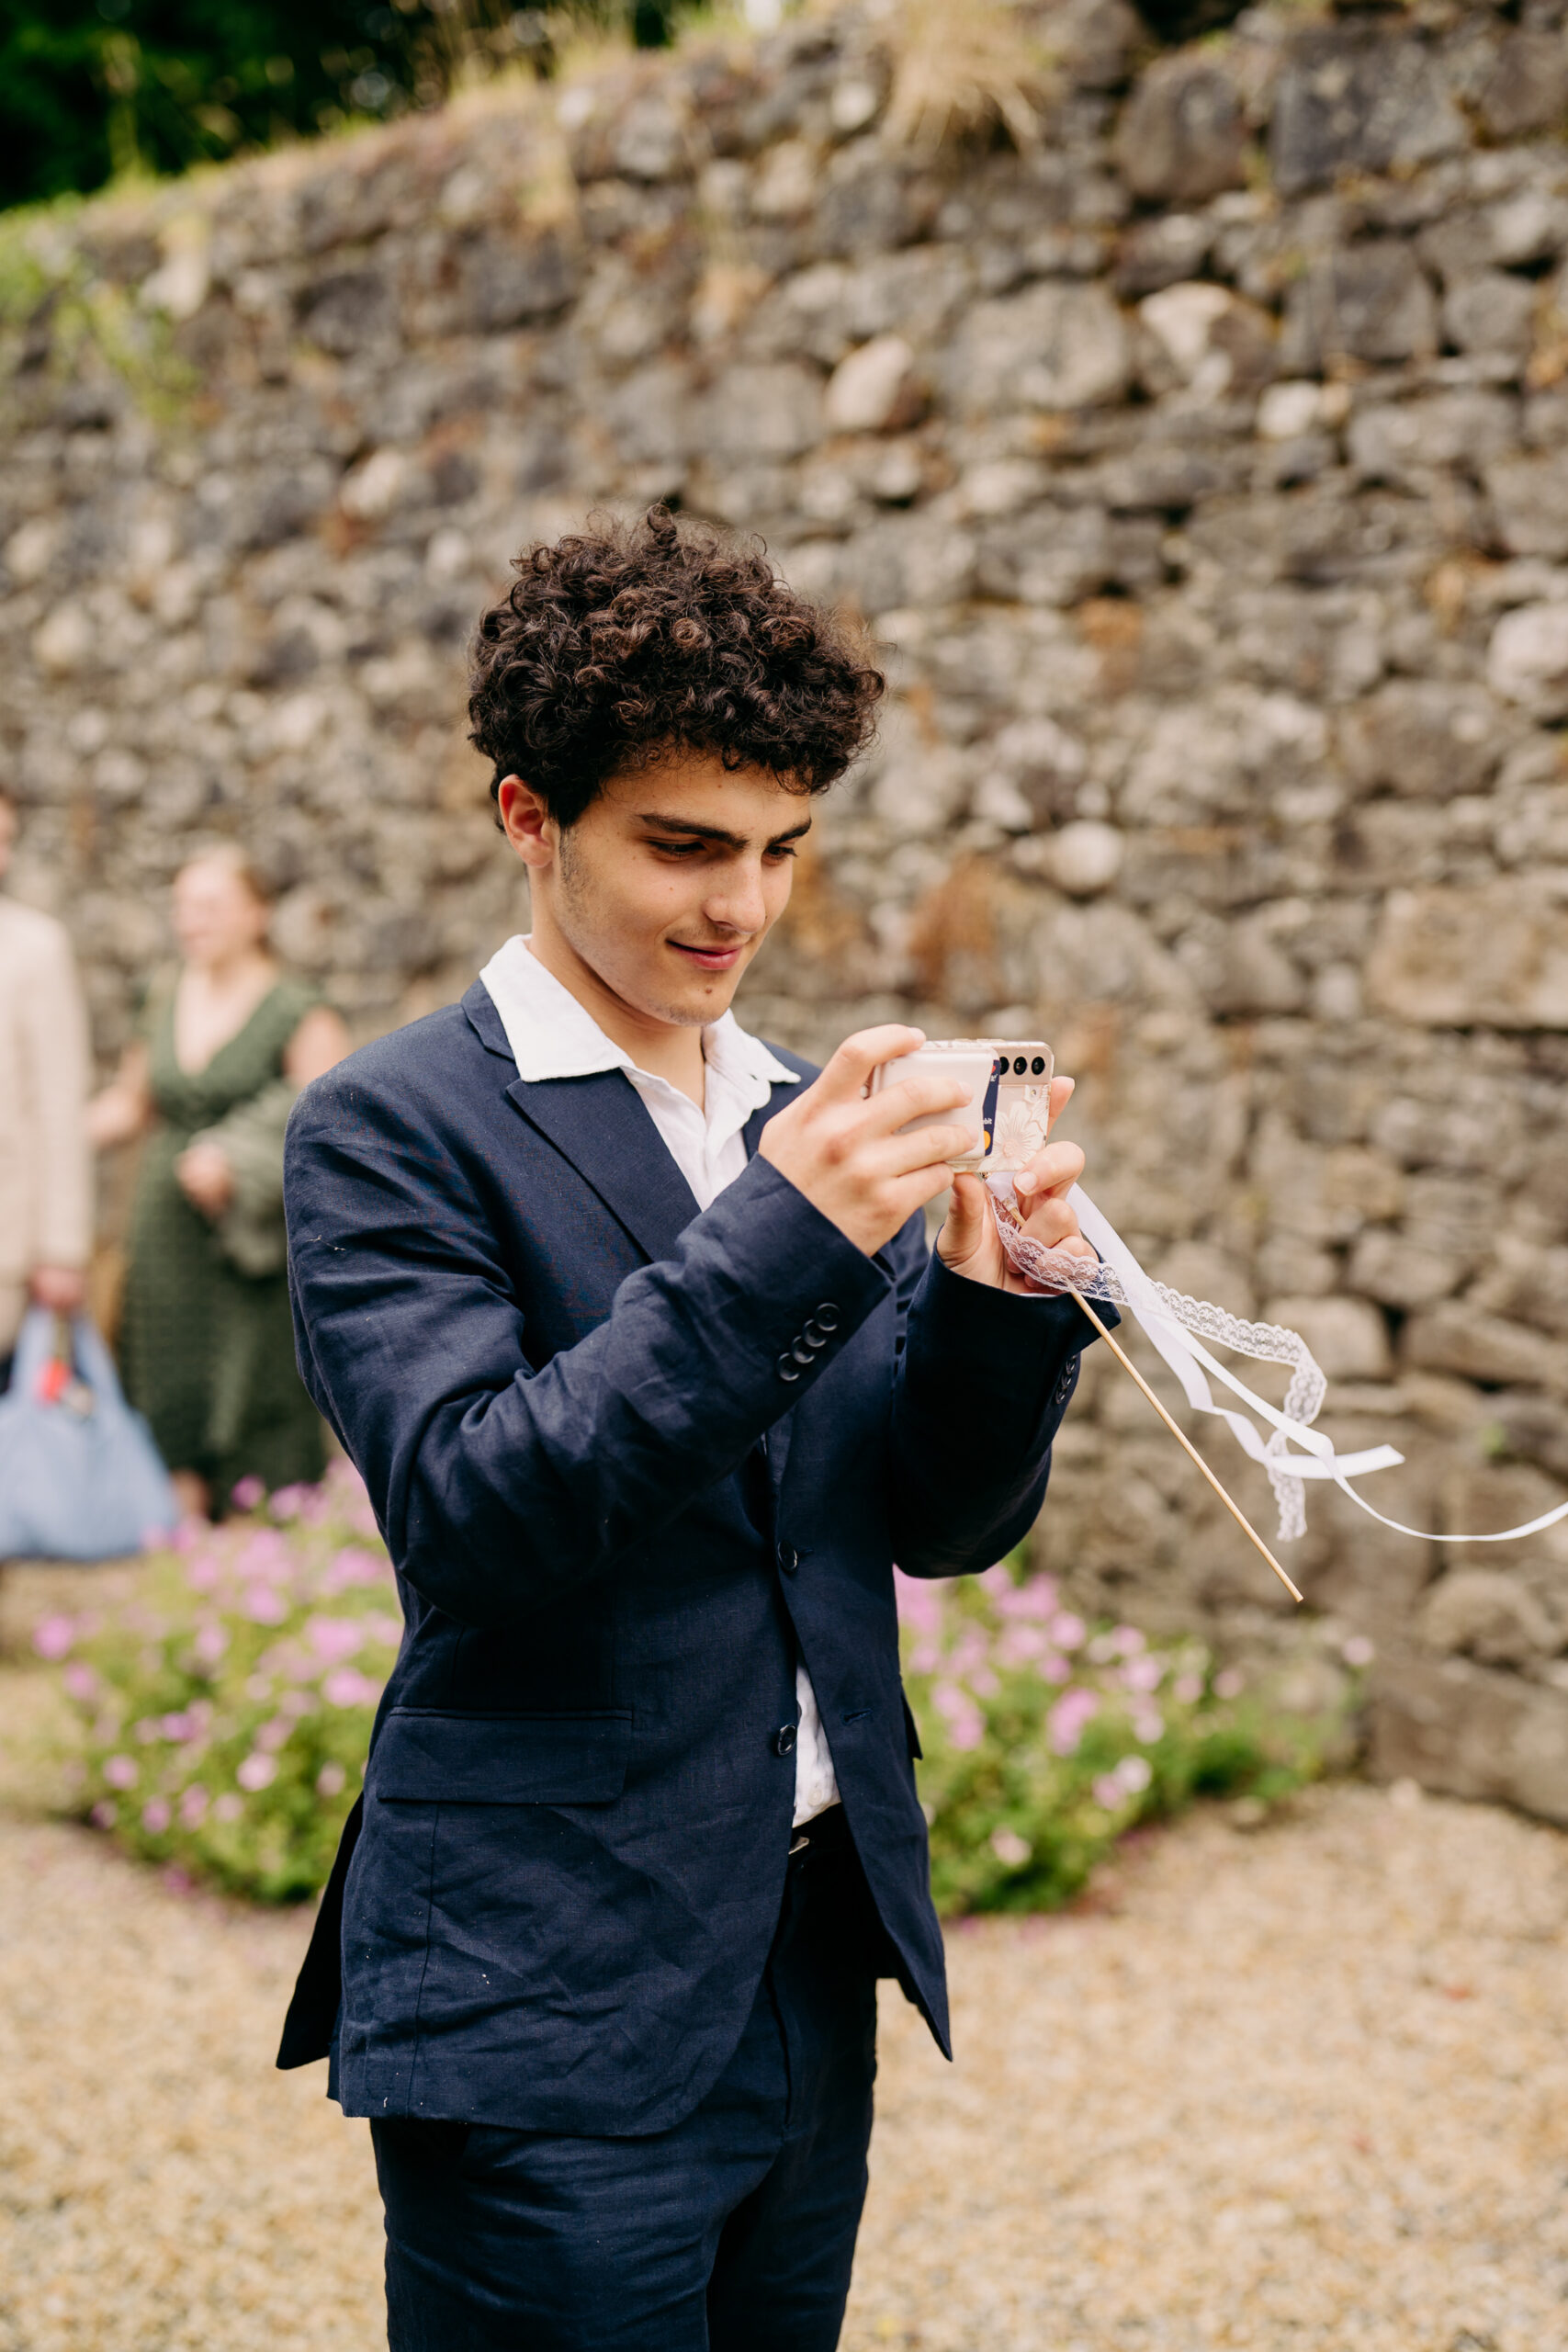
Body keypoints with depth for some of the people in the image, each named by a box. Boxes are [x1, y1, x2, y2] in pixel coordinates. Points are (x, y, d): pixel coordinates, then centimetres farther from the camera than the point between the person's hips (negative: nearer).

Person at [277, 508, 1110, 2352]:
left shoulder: (815, 1122, 9)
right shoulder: (390, 1130, -8)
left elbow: (944, 1525, 9)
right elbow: (467, 1510, -20)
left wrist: (986, 1295, -11)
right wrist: (780, 1234, -26)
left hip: (815, 1971, 6)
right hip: (554, 2007, -6)